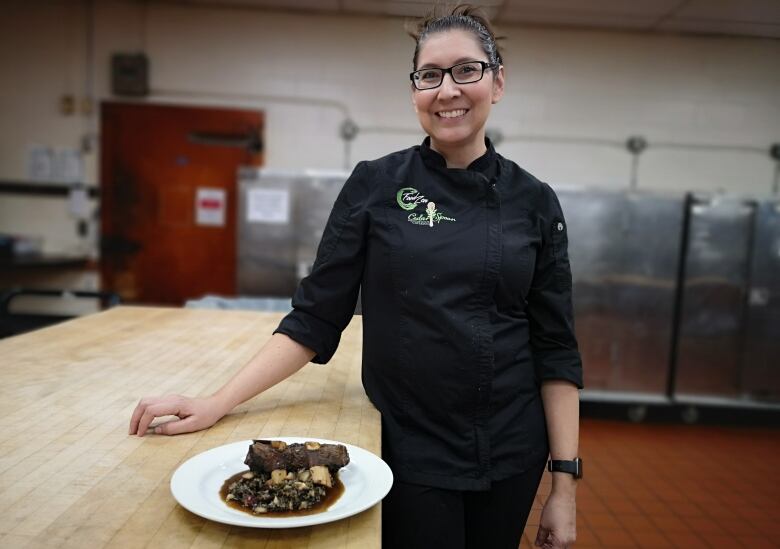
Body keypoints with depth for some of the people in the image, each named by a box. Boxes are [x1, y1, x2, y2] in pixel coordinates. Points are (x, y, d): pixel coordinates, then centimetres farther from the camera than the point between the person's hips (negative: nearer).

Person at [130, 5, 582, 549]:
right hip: (409, 448, -2)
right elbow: (316, 317, -5)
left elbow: (556, 350, -2)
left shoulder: (535, 201, -3)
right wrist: (216, 404, -12)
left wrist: (565, 484, -2)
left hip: (511, 454, 3)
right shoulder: (375, 185, -7)